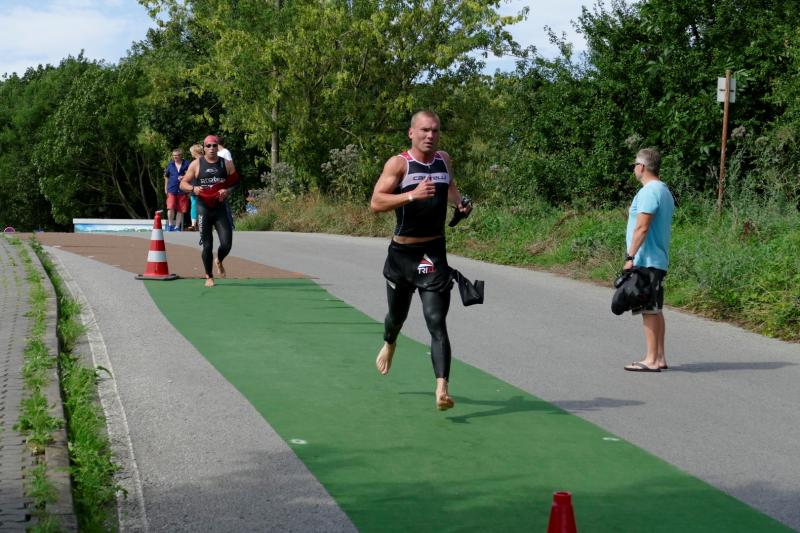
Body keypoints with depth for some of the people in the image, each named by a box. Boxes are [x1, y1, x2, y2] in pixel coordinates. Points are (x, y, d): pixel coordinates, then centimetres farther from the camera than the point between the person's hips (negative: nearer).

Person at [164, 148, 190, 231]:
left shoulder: (186, 164, 1)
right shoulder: (170, 164, 10)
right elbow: (166, 176, 21)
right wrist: (166, 188, 20)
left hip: (182, 190, -1)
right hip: (172, 190, 1)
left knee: (180, 210, 4)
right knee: (170, 208, -13)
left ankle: (177, 226, 15)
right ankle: (170, 225, 3)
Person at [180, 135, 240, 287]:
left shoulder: (227, 164, 5)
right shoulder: (196, 164, 2)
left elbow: (236, 183, 8)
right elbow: (183, 184, 4)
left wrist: (228, 191, -14)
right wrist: (193, 188, -18)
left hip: (221, 208, 1)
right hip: (203, 209, -1)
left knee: (227, 244, -7)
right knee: (207, 245, -1)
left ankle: (219, 262, 27)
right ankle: (209, 276, 17)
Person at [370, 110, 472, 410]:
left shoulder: (444, 159, 6)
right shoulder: (398, 164, -9)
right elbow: (376, 203, -19)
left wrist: (460, 202, 8)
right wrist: (412, 195, -30)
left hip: (434, 253, 1)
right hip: (402, 251, -1)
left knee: (437, 323, -12)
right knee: (397, 316, 20)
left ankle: (442, 389, -20)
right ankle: (389, 345, 56)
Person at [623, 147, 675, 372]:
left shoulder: (649, 192, -15)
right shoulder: (664, 191, 18)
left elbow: (642, 228, -21)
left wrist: (630, 256, -19)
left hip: (646, 261, -10)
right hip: (658, 260, 10)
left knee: (649, 311, -8)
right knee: (655, 310, 13)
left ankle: (652, 360, -6)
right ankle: (659, 357, 17)